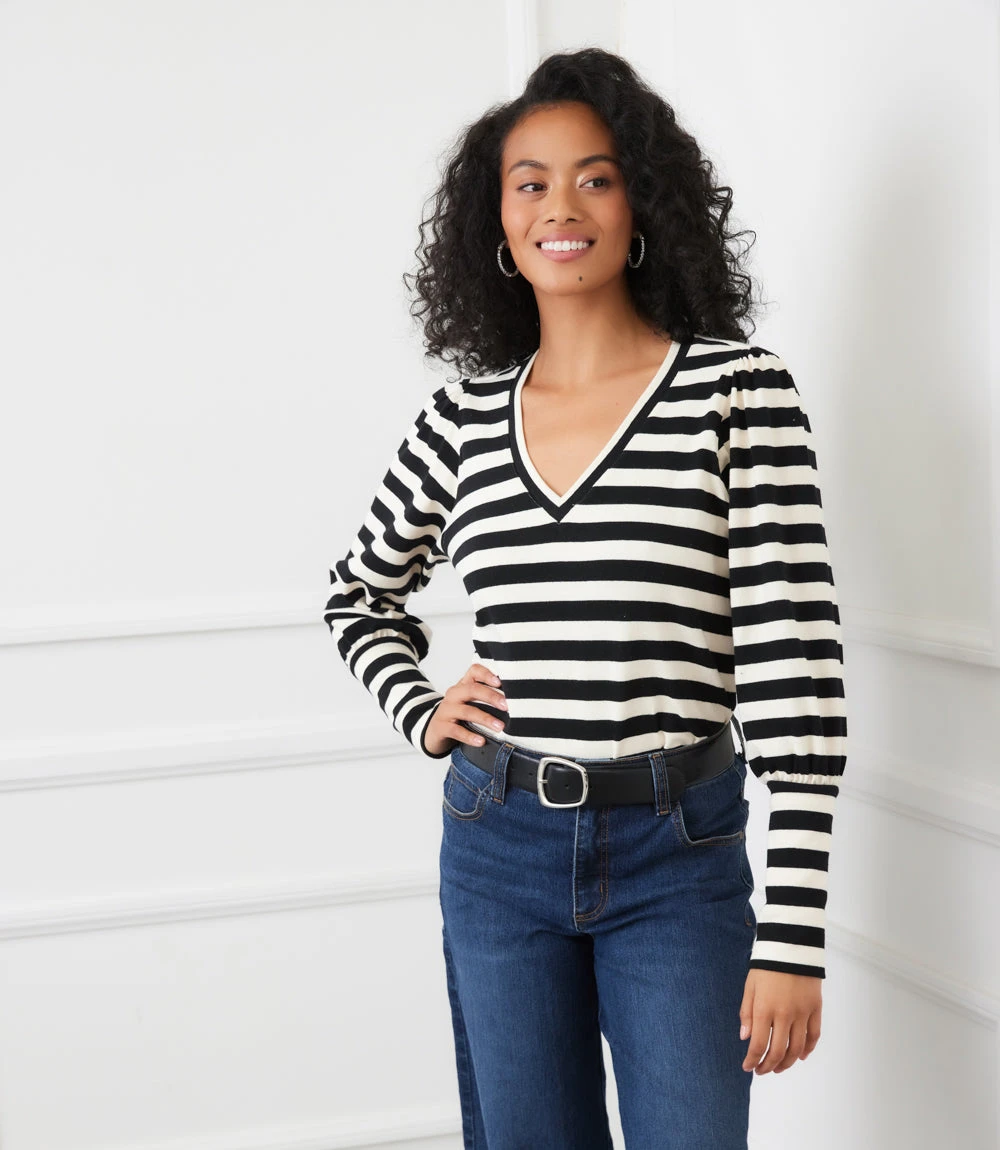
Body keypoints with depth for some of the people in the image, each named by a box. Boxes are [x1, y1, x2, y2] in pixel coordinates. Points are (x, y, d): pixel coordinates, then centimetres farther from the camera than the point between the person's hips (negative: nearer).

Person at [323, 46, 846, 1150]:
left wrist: (794, 933, -15)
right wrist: (419, 712, 4)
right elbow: (359, 593, 23)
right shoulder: (462, 417, 4)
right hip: (498, 849, 4)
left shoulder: (737, 389, -8)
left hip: (677, 855, -3)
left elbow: (795, 664, -12)